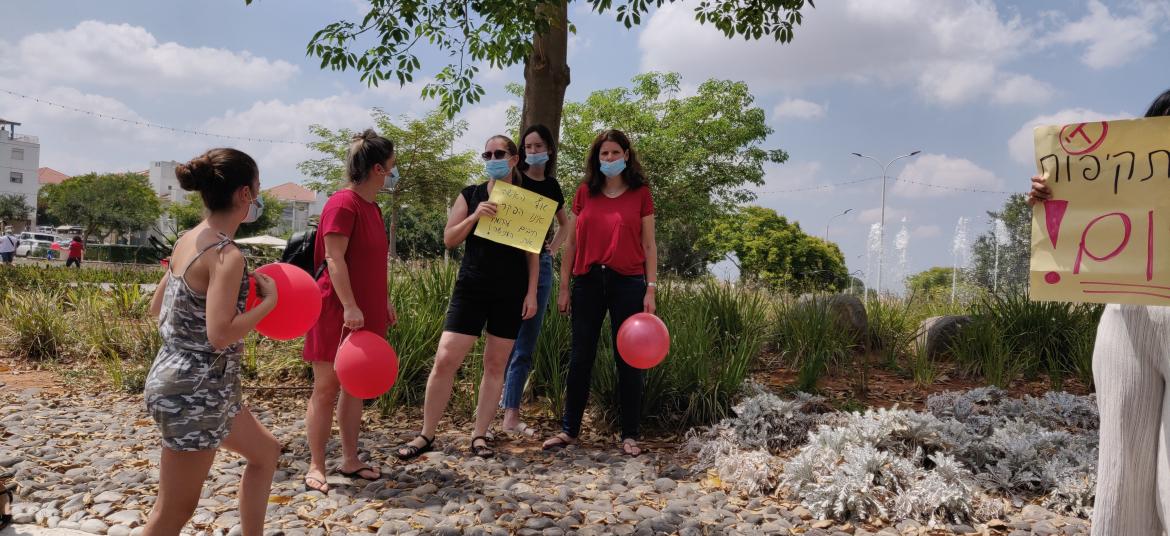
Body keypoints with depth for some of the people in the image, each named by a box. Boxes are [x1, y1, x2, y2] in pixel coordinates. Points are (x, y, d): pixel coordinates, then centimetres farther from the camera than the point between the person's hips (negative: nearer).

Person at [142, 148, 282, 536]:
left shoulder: (188, 241, 7)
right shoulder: (227, 255, -20)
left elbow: (157, 309, 16)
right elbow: (220, 335, -28)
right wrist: (268, 301, -14)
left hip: (178, 379, 10)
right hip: (196, 391, -10)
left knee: (265, 451, 25)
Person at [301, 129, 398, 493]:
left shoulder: (371, 207, 13)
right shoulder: (343, 204, -15)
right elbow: (334, 259, -21)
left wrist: (384, 301, 20)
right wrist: (350, 306, -25)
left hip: (366, 313, 9)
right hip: (338, 313, -9)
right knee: (326, 388, 0)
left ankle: (350, 460, 22)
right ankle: (316, 466, 9)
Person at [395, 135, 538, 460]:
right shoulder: (471, 195, 7)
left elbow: (532, 252, 5)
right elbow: (449, 240, 3)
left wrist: (532, 292, -3)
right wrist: (475, 216, -13)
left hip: (511, 293, 0)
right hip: (471, 288, 0)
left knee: (496, 365, 5)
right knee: (445, 360, -6)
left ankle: (480, 436, 16)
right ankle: (426, 435, 6)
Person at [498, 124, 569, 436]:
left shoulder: (552, 186, 13)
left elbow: (564, 224, 27)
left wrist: (553, 247, 14)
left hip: (541, 263, 5)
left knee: (526, 344, 4)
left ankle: (511, 414, 9)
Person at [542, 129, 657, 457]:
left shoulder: (640, 194, 4)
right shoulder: (585, 193, 9)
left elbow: (649, 246, 4)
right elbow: (571, 243, 10)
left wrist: (651, 289, -4)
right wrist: (564, 288, 6)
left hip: (627, 283, -2)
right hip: (588, 282, 2)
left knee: (628, 360, 3)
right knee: (581, 358, 7)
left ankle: (629, 435, 13)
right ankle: (569, 430, 18)